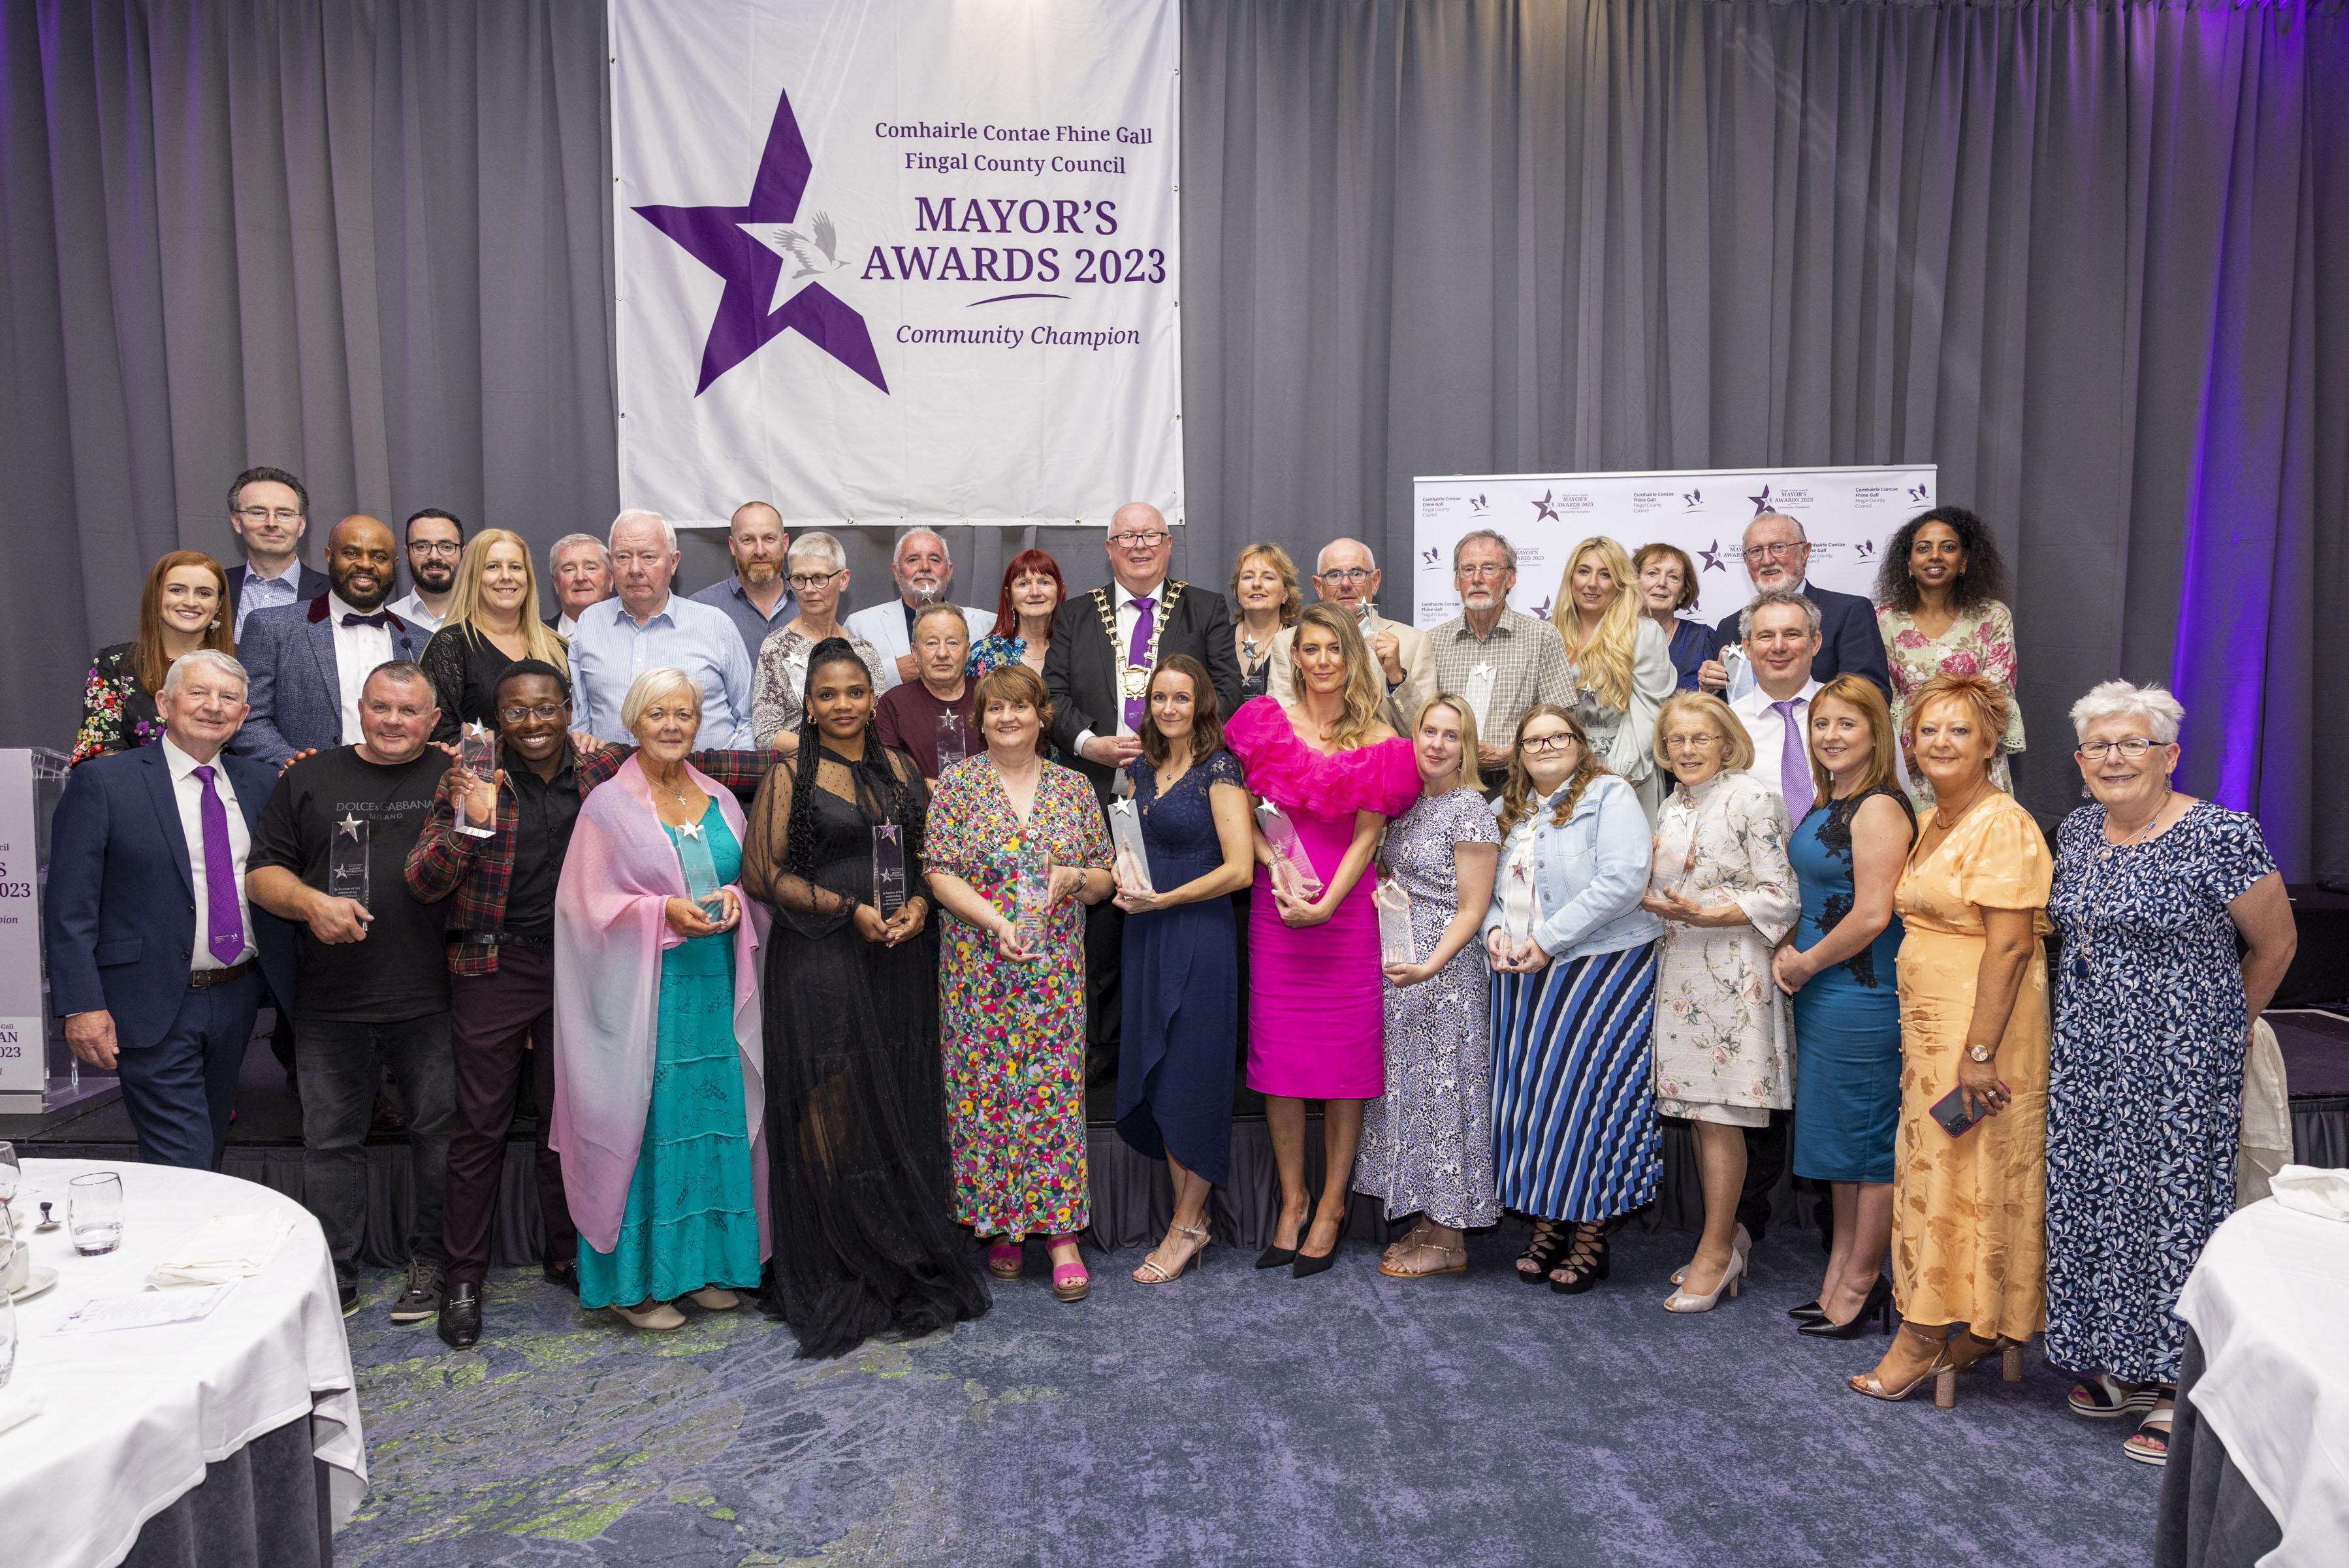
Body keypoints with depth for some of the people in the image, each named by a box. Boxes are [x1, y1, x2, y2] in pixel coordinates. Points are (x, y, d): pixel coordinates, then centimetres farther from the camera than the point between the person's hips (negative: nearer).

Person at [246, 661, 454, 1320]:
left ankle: (430, 1266, 20)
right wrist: (310, 902, -11)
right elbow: (262, 872, 9)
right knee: (330, 1140, 9)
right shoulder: (310, 779, 10)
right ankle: (332, 1277, 21)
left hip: (432, 1001, -1)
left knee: (439, 1133, 6)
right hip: (332, 1005, 2)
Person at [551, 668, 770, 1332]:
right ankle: (636, 1279, 8)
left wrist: (733, 898, -6)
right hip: (642, 990, -4)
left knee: (716, 1117, 7)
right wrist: (664, 913, -18)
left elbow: (754, 881, 17)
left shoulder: (719, 800, 12)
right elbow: (586, 903, -5)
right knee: (645, 1121, -2)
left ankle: (705, 1259, 20)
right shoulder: (608, 805, -1)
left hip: (715, 986, 5)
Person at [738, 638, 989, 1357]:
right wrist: (852, 908, -13)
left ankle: (911, 1267, 19)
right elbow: (761, 873, -5)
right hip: (821, 965, -4)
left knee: (905, 1113, 6)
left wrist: (917, 903, -5)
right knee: (835, 1118, 0)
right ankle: (839, 1281, 12)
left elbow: (927, 857, 17)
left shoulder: (900, 770, 13)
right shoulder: (791, 777, 0)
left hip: (901, 962, 4)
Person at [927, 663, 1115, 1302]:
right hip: (978, 968, -1)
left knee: (1054, 1092, -1)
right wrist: (997, 921, -18)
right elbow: (940, 875, -5)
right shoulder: (958, 782, 2)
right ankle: (999, 1227, 16)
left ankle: (1062, 1233, 5)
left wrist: (1072, 877, -10)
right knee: (984, 1093, 2)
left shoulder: (1072, 787, 8)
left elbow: (1106, 877, 12)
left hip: (1054, 970, 1)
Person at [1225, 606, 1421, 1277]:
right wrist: (1278, 867, -12)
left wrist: (1326, 903, -16)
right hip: (1273, 912, 1)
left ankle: (1331, 1207, 15)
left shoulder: (1377, 741, 0)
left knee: (1345, 1058, 3)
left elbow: (1366, 836, -4)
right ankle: (1292, 1201, 17)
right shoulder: (1266, 722, 4)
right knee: (1278, 1054, 4)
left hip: (1346, 913, -1)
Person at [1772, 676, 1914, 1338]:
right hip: (1821, 993, 10)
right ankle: (1840, 1272, 29)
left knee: (1869, 1138, 3)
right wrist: (1785, 952, 5)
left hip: (1864, 997, -10)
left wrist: (1807, 963, -12)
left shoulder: (1879, 809, -17)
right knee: (1839, 1134, 17)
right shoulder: (1827, 805, 12)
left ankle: (1861, 1285, 15)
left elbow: (1872, 915, -23)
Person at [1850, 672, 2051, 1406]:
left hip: (1979, 1025, -9)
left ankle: (1923, 1341, 8)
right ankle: (1975, 1331, 21)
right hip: (1930, 1023, 9)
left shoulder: (2003, 825, -14)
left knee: (1960, 1175, -1)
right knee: (1934, 1169, 11)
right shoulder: (1933, 823, 15)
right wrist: (1921, 1034, 16)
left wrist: (1980, 1050, -23)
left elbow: (2009, 944, -19)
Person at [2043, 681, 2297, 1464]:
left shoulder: (2218, 837, -13)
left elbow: (2275, 943, -2)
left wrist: (2221, 1027, 9)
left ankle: (2176, 1385, 12)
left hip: (2178, 1062, -6)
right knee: (2093, 1200, 11)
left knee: (2173, 1202, -1)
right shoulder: (2076, 831, 7)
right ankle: (2122, 1364, 25)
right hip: (2086, 1059, 7)